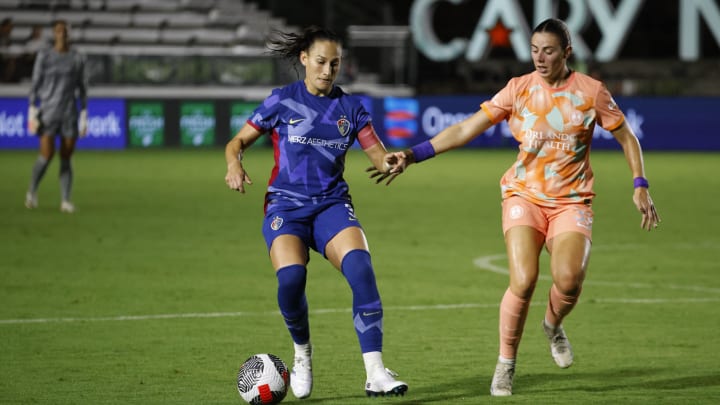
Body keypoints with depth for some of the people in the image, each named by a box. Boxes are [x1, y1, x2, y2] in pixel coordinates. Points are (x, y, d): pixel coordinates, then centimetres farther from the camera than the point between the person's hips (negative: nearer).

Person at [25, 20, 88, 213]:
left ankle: (66, 201, 3)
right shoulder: (44, 55, -3)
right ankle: (32, 191, 16)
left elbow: (82, 88, 8)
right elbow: (35, 85, -3)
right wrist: (32, 114, -9)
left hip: (70, 114, 2)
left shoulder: (78, 58, 4)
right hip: (48, 112, -2)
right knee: (46, 156, -9)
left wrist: (84, 117, 5)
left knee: (66, 159, -1)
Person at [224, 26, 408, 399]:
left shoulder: (349, 107, 9)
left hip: (332, 205, 2)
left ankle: (375, 374, -28)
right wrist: (234, 163, -15)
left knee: (360, 268, -27)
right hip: (286, 206, -2)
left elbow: (379, 156, 3)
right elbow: (238, 141, 7)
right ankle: (302, 352, 3)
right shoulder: (282, 101, 3)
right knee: (290, 278, -29)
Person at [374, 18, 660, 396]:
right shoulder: (519, 89, -1)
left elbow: (627, 138, 11)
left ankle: (553, 326, 12)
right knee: (523, 281, -20)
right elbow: (465, 129, -2)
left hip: (572, 202, 0)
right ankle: (505, 366, 0)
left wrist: (640, 186, 1)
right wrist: (413, 154, -10)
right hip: (524, 195, 0)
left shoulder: (591, 92, -1)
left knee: (568, 278, -24)